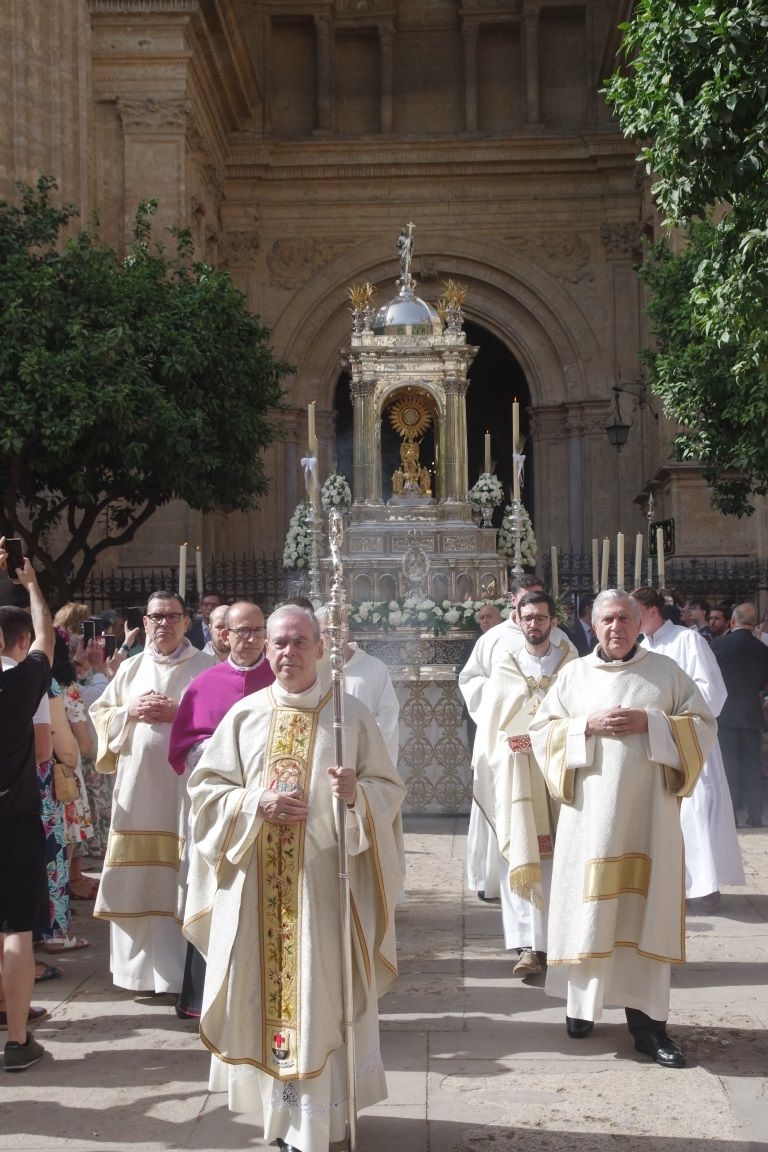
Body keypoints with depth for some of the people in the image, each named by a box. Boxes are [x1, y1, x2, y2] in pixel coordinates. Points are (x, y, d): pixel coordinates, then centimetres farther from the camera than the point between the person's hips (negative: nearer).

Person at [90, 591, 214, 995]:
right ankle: (140, 962, 16)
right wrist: (131, 712, -3)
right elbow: (100, 713, 16)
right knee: (137, 879, 5)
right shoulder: (130, 668, 15)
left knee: (179, 877, -5)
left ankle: (180, 968, 2)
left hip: (183, 784, -4)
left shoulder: (204, 667, 2)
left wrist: (179, 713, -14)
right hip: (136, 785, 4)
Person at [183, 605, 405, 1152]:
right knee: (265, 990, 6)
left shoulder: (351, 714, 1)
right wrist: (256, 805, -12)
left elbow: (390, 788, 1)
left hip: (324, 882, -2)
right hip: (257, 885, 2)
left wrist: (356, 794, -20)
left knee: (322, 995, 0)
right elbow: (206, 787, 5)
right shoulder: (245, 715, 6)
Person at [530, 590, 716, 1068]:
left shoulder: (666, 671, 6)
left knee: (645, 903, -1)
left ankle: (647, 1019, 4)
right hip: (591, 811, 1)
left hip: (649, 811, 0)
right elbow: (541, 731, 6)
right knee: (589, 903, 1)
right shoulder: (574, 674, 8)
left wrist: (651, 723, -11)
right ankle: (583, 1003, 16)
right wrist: (588, 726, -10)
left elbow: (704, 725, 3)